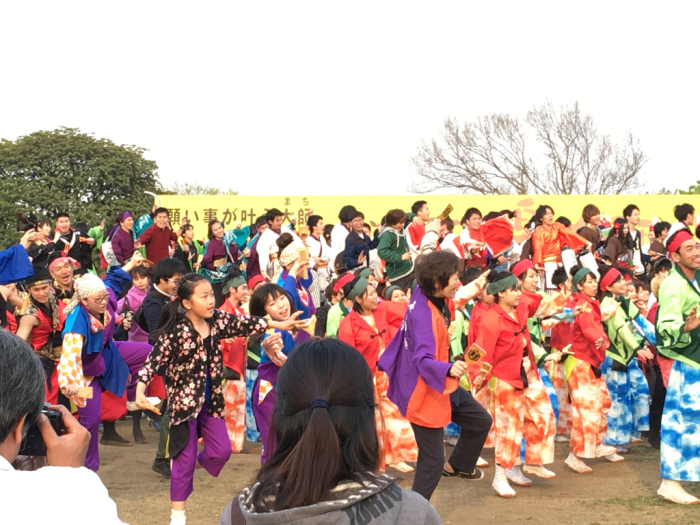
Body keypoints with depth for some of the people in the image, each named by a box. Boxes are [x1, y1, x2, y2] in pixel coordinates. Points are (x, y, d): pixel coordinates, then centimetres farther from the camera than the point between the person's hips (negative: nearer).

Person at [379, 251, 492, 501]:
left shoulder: (429, 298, -6)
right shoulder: (425, 314, -32)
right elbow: (423, 360, -40)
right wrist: (449, 369, -55)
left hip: (437, 385, 10)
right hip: (423, 392, -9)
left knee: (481, 420, 19)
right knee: (433, 460, -3)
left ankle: (458, 466, 43)